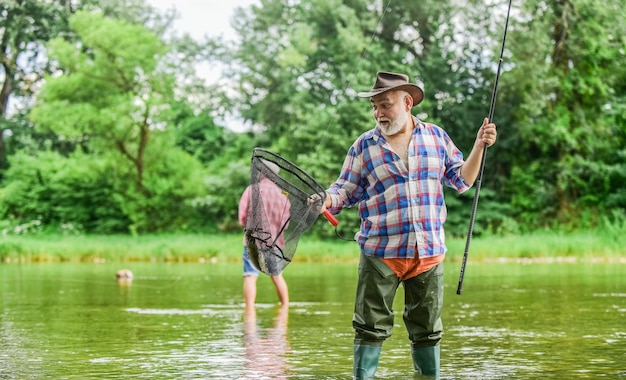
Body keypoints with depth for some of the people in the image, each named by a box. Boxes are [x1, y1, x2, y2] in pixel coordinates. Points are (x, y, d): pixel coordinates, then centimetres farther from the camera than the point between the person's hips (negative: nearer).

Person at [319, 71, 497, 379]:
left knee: (427, 330, 11)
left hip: (429, 253, 2)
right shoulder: (364, 146, 2)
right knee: (371, 329, -2)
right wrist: (325, 201, -17)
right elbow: (345, 191, 3)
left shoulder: (436, 137, 8)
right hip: (380, 253, -2)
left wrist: (479, 147, 2)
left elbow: (461, 180, 13)